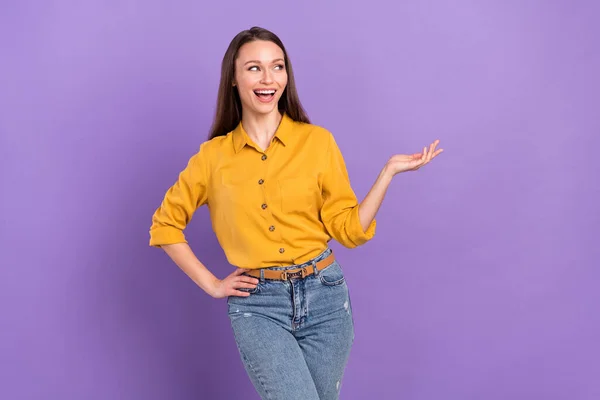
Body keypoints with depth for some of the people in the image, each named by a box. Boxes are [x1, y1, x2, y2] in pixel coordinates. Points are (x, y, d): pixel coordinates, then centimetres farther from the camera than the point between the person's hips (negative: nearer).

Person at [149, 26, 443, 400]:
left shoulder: (318, 141, -1)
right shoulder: (213, 156, 0)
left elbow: (349, 229, 0)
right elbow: (165, 224, 11)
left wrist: (389, 171, -9)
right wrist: (211, 284, 3)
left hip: (324, 296, 2)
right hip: (256, 304, -1)